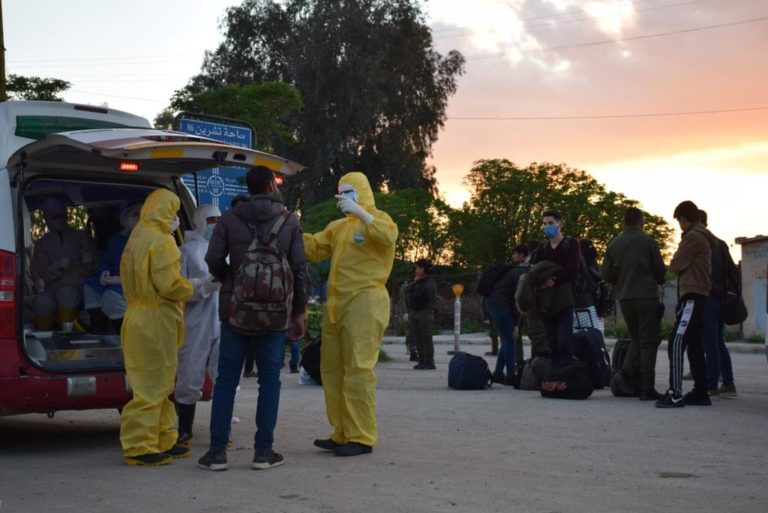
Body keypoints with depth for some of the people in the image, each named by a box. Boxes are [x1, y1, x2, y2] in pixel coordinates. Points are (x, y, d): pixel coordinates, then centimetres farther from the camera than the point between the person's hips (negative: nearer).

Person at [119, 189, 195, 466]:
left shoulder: (138, 238, 16)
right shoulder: (160, 242, -14)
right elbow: (169, 284, -20)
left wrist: (182, 286, 13)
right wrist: (189, 287, -1)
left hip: (141, 317, 10)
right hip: (156, 320, -10)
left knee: (159, 383, 16)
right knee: (151, 385, -5)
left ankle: (163, 441, 24)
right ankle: (140, 447, -1)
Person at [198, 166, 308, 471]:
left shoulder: (230, 219, 1)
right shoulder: (289, 221, 1)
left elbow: (214, 260, -3)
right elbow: (299, 270, -1)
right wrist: (299, 312, 7)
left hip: (236, 311, 1)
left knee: (226, 380, 5)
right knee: (269, 380, 6)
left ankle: (217, 451, 4)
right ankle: (264, 451, 6)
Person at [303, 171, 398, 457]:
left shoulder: (376, 218, 0)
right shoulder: (338, 227, 21)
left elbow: (388, 236, -22)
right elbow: (313, 248, 16)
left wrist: (358, 211, -24)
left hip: (365, 302, -8)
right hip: (336, 304, 8)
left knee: (358, 369, -10)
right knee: (332, 369, 10)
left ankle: (362, 438, -7)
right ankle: (342, 433, 18)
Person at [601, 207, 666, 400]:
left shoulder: (613, 244, 6)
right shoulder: (647, 241, -7)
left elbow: (606, 274, 5)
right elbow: (660, 269, -5)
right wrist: (658, 281, 17)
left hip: (624, 298, 5)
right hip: (646, 297, -5)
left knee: (636, 338, 18)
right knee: (649, 341, 0)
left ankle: (625, 372, -1)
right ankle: (646, 388, -3)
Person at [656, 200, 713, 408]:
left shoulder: (693, 237, -11)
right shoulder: (702, 237, 21)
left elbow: (676, 265, -11)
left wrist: (675, 262, 7)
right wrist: (680, 265, 8)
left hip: (692, 296, -11)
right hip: (697, 296, 11)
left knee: (676, 344, -16)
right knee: (694, 346, 11)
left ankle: (675, 394, -23)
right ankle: (700, 392, 13)